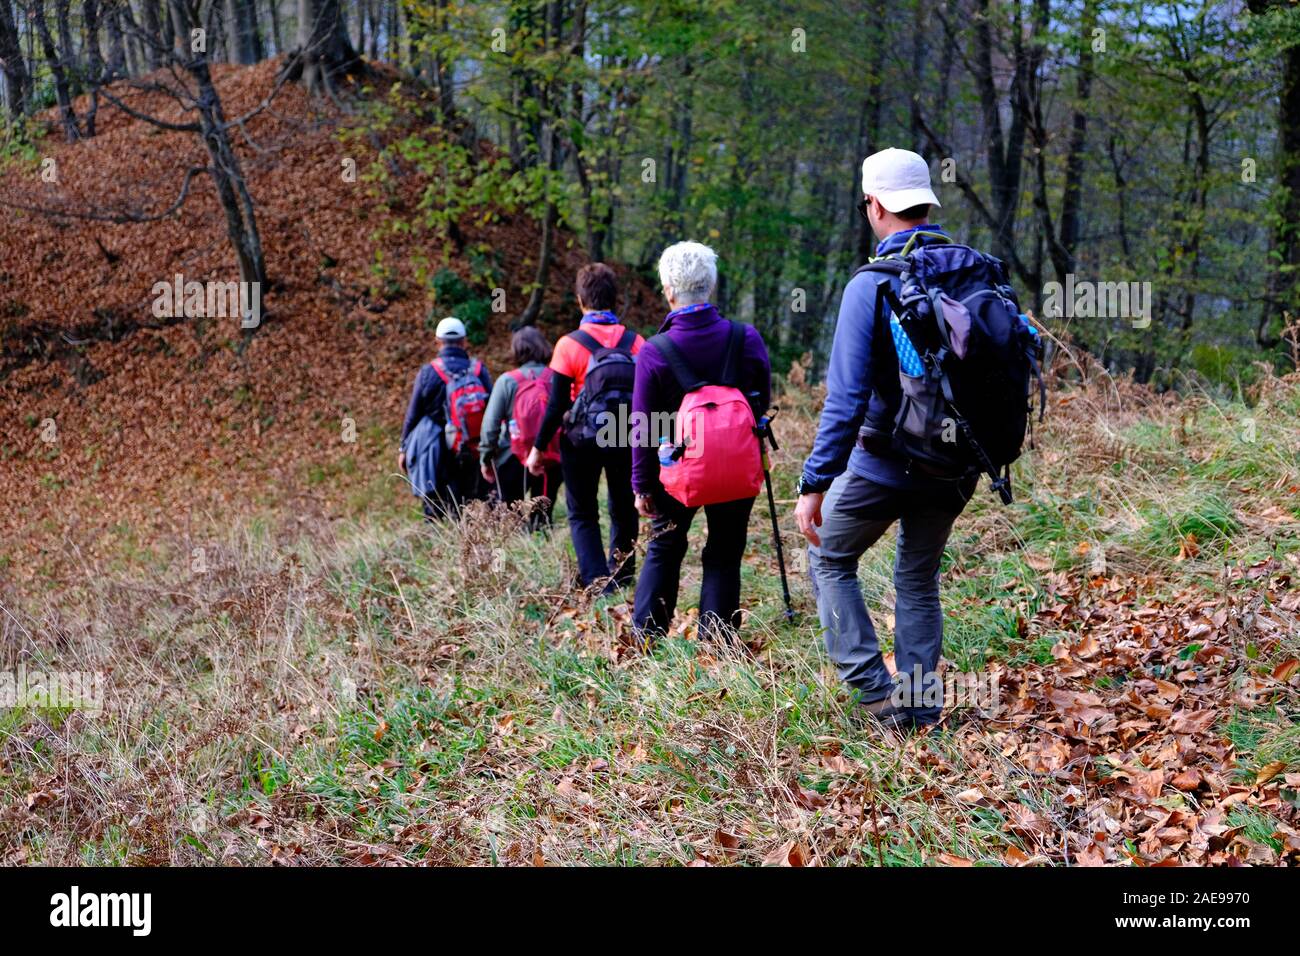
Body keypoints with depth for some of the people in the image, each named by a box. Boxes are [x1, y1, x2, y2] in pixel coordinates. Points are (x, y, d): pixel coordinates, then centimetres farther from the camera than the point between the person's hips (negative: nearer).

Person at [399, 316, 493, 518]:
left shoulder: (428, 373, -6)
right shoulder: (480, 370, 0)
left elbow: (413, 414, -1)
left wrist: (403, 449, 9)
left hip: (440, 455, -2)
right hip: (475, 455, 2)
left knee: (435, 511, 4)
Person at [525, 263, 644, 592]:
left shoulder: (570, 345, -11)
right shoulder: (636, 343, -3)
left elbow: (557, 406, -10)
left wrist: (538, 448, -1)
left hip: (582, 441, -3)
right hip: (627, 441, 3)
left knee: (582, 515, 8)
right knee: (623, 511, 20)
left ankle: (597, 584, -6)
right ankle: (621, 579, 28)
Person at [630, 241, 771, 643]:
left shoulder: (654, 352, -15)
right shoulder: (747, 338, -11)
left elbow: (643, 426, -9)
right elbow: (762, 402, 3)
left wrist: (642, 485, 0)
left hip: (676, 469, 0)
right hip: (737, 468, 1)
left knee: (663, 550, 17)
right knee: (724, 557, 10)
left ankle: (645, 639, 17)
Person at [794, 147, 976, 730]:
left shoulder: (870, 287, -17)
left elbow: (846, 398, -21)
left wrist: (814, 484, -17)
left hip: (884, 464, -5)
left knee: (830, 559, 17)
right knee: (919, 579, 21)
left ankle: (874, 687, 9)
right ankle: (918, 707, 22)